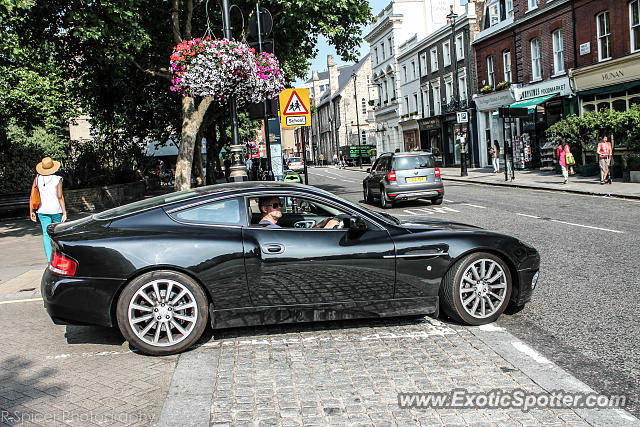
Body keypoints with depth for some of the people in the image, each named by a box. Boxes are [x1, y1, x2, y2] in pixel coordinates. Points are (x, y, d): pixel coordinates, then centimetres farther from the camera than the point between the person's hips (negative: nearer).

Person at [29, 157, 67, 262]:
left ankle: (50, 259, -5)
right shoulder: (57, 179, -9)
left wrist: (31, 212, 9)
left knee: (46, 234, 2)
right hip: (56, 210, -2)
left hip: (43, 210, 2)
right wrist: (64, 212, -9)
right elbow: (60, 197, -12)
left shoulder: (38, 178, 0)